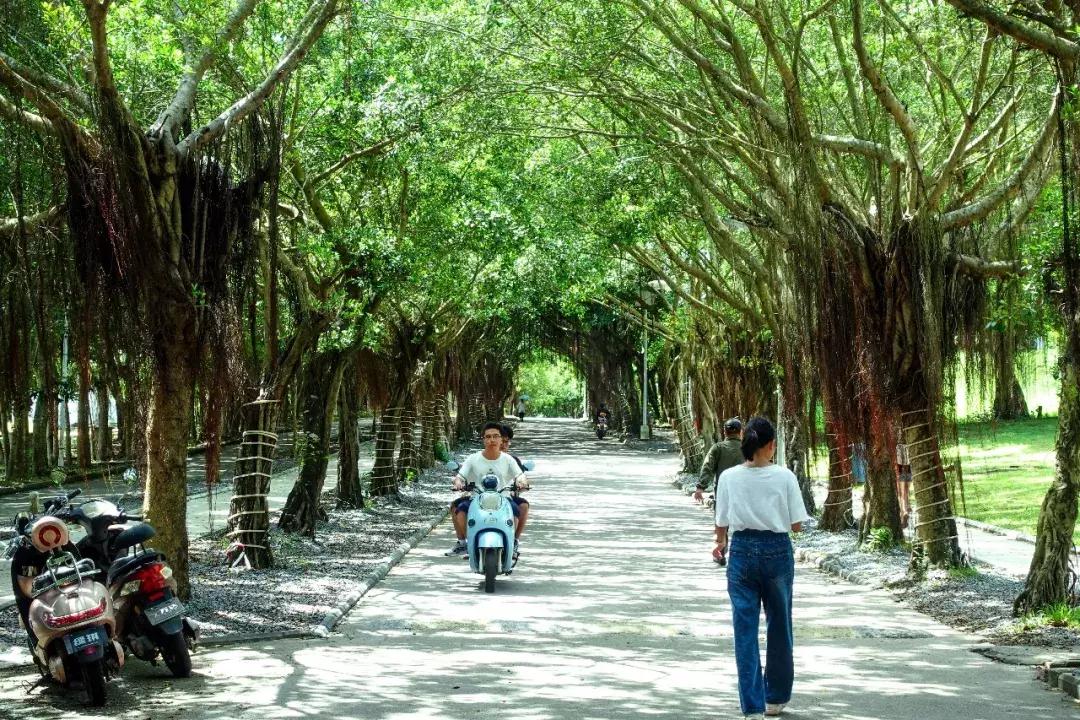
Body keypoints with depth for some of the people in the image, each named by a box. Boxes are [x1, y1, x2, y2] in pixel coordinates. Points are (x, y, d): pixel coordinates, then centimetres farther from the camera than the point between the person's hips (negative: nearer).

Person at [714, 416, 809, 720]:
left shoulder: (729, 477, -6)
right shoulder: (784, 477, -9)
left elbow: (722, 524, 1)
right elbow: (796, 525, -4)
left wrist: (720, 542, 23)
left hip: (742, 552, 0)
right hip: (777, 551, 0)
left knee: (745, 631, 4)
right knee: (779, 627, 17)